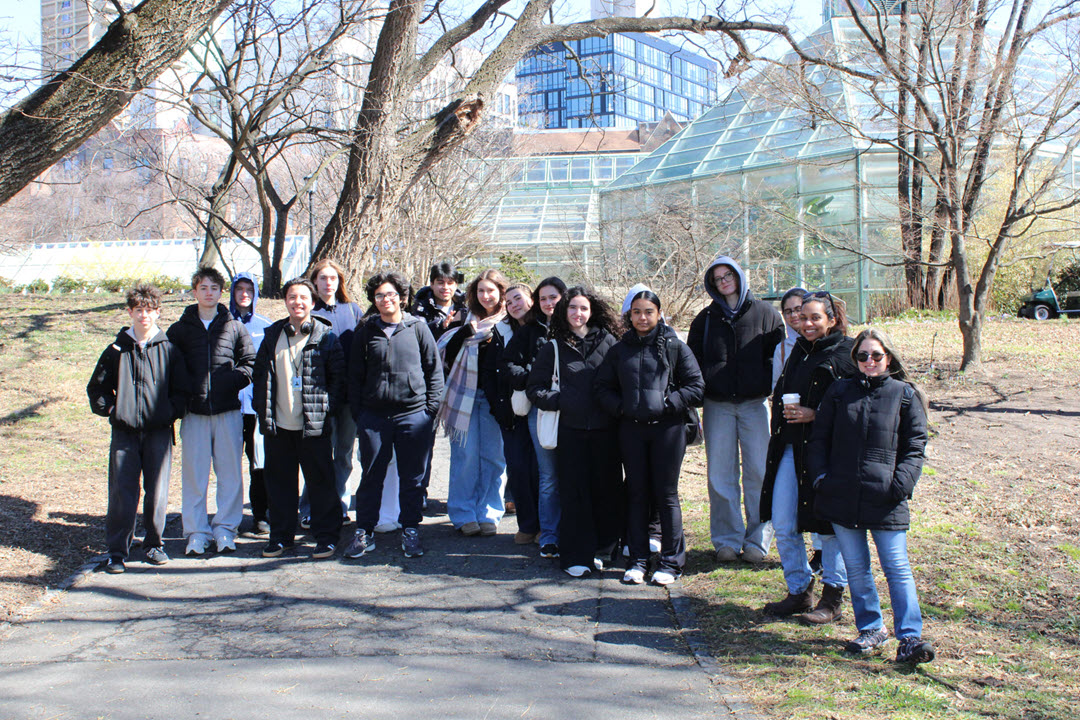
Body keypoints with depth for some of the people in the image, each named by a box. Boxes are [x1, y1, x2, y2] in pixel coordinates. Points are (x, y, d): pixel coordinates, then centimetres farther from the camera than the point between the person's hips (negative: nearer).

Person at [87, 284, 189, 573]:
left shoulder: (169, 350, 4)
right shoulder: (116, 351, 6)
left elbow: (181, 390, 9)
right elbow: (96, 388, 14)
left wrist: (170, 413, -2)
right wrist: (110, 410, 2)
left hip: (159, 432, 0)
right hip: (125, 432, 0)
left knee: (157, 492, 4)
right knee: (122, 493, -2)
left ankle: (154, 544, 18)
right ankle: (117, 551, 6)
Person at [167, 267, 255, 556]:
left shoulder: (234, 327, 7)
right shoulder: (179, 329, 10)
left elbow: (251, 361, 9)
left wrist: (231, 380, -6)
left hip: (228, 410, 0)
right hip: (194, 412, 1)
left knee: (230, 472, 2)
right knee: (194, 473, 1)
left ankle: (226, 528, 12)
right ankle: (196, 532, 9)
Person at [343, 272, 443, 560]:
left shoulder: (418, 328, 6)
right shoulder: (366, 332, 10)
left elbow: (435, 369, 7)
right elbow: (355, 375, 12)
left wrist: (431, 406, -1)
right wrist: (357, 411, 4)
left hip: (413, 414, -1)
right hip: (374, 415, 1)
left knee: (412, 477, 5)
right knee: (371, 476, 6)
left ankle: (410, 530, 17)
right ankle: (364, 532, 16)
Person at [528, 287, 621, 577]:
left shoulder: (608, 341, 6)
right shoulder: (554, 348, 8)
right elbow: (535, 388, 9)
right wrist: (559, 400, -6)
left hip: (605, 430, 0)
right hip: (571, 430, 0)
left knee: (607, 488, 3)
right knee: (574, 491, 0)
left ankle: (603, 550, 18)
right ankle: (576, 556, 8)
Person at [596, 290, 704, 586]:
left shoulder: (675, 346, 1)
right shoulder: (619, 350, 11)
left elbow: (696, 386, -1)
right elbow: (602, 387, 13)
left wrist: (668, 403, -11)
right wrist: (619, 407, -3)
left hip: (667, 428, -3)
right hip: (631, 429, 3)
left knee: (666, 495, 1)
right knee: (636, 494, 7)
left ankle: (671, 562, 10)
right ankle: (637, 561, 15)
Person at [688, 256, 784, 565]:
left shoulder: (765, 314, 8)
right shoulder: (706, 318, 13)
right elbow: (692, 361, 12)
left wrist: (771, 388, -9)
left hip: (755, 404, -1)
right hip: (717, 406, 2)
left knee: (758, 473, -1)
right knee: (720, 476, 1)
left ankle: (757, 540, 7)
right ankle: (727, 540, 9)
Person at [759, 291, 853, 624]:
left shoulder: (844, 353, -6)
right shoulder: (798, 351, 16)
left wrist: (814, 414, -18)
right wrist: (784, 412, 9)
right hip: (789, 447, 7)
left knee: (828, 527, 3)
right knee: (783, 526, 6)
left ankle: (832, 598, 18)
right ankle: (799, 591, 21)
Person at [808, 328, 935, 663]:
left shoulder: (906, 395, 5)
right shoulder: (839, 392, 11)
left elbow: (915, 447, 4)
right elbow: (819, 439, 13)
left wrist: (900, 483, -10)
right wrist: (821, 477, -1)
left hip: (885, 499, -2)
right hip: (842, 495, 3)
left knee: (897, 568, -4)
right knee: (856, 567, 10)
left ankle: (909, 637, -1)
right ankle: (871, 628, 23)